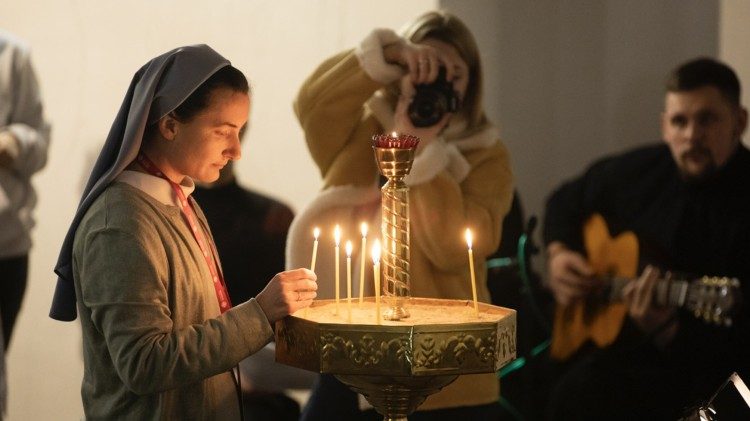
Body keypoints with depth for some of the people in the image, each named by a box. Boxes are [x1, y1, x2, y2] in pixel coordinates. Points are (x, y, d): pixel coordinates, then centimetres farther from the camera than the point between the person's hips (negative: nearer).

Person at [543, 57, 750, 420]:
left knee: (583, 391, -31)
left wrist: (665, 331, -36)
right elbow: (567, 201, 26)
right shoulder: (637, 171, 4)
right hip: (612, 340, 6)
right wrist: (558, 252, 6)